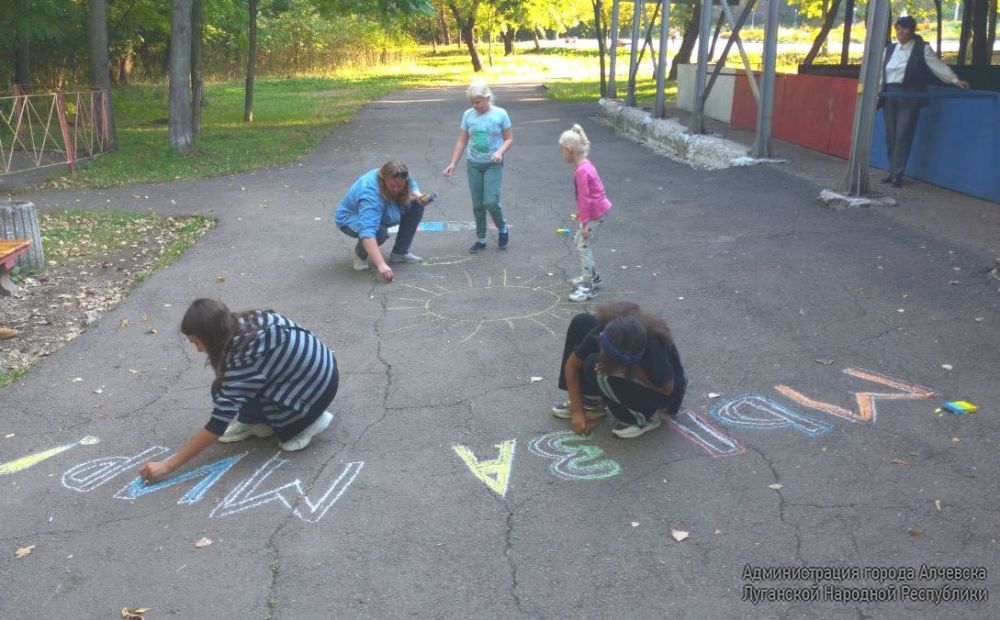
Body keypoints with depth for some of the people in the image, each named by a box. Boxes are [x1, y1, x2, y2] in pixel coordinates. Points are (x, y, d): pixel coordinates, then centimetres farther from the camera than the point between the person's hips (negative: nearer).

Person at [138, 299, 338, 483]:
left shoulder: (243, 360, -28)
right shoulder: (243, 323, -6)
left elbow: (218, 425, -24)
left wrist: (167, 465, -19)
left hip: (316, 389, -8)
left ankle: (310, 420, -3)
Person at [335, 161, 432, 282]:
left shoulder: (403, 178, -21)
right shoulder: (371, 194, -40)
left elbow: (412, 189, 3)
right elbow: (367, 231, -51)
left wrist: (419, 197, -23)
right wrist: (381, 265, -60)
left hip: (382, 215, 7)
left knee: (417, 205, -10)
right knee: (379, 232, -38)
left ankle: (400, 252, 1)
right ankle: (360, 253, -4)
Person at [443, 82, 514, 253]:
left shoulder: (500, 114, -6)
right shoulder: (468, 115, 1)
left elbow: (509, 138, -1)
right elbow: (461, 141, 5)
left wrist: (500, 152, -20)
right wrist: (453, 164, 0)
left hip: (493, 165, -3)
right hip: (473, 164, 3)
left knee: (491, 202, -13)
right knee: (477, 204, 6)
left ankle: (503, 228, 15)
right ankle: (481, 239, 19)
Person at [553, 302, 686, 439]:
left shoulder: (653, 347, -39)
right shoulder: (601, 333, -26)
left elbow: (667, 389, -26)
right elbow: (572, 364, -11)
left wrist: (630, 370, -36)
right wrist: (577, 411, -11)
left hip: (663, 395, -5)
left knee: (594, 366, -30)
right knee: (581, 323, -12)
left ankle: (645, 417, -9)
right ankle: (590, 403, -2)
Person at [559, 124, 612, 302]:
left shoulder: (581, 171, -24)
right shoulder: (585, 164, 7)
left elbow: (585, 198, -23)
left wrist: (584, 223, -19)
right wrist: (581, 213, 26)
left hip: (595, 213, -10)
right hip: (599, 208, 10)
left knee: (583, 247, -4)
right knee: (580, 241, 22)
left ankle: (588, 287, 1)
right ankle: (592, 276, 33)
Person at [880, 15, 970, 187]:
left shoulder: (922, 48, 1)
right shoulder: (890, 48, 13)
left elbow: (938, 66, -2)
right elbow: (881, 72, 15)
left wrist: (955, 80, -10)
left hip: (909, 98, -4)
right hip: (889, 96, 4)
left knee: (903, 136, -8)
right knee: (890, 136, 4)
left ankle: (898, 174, -6)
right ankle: (892, 172, 12)